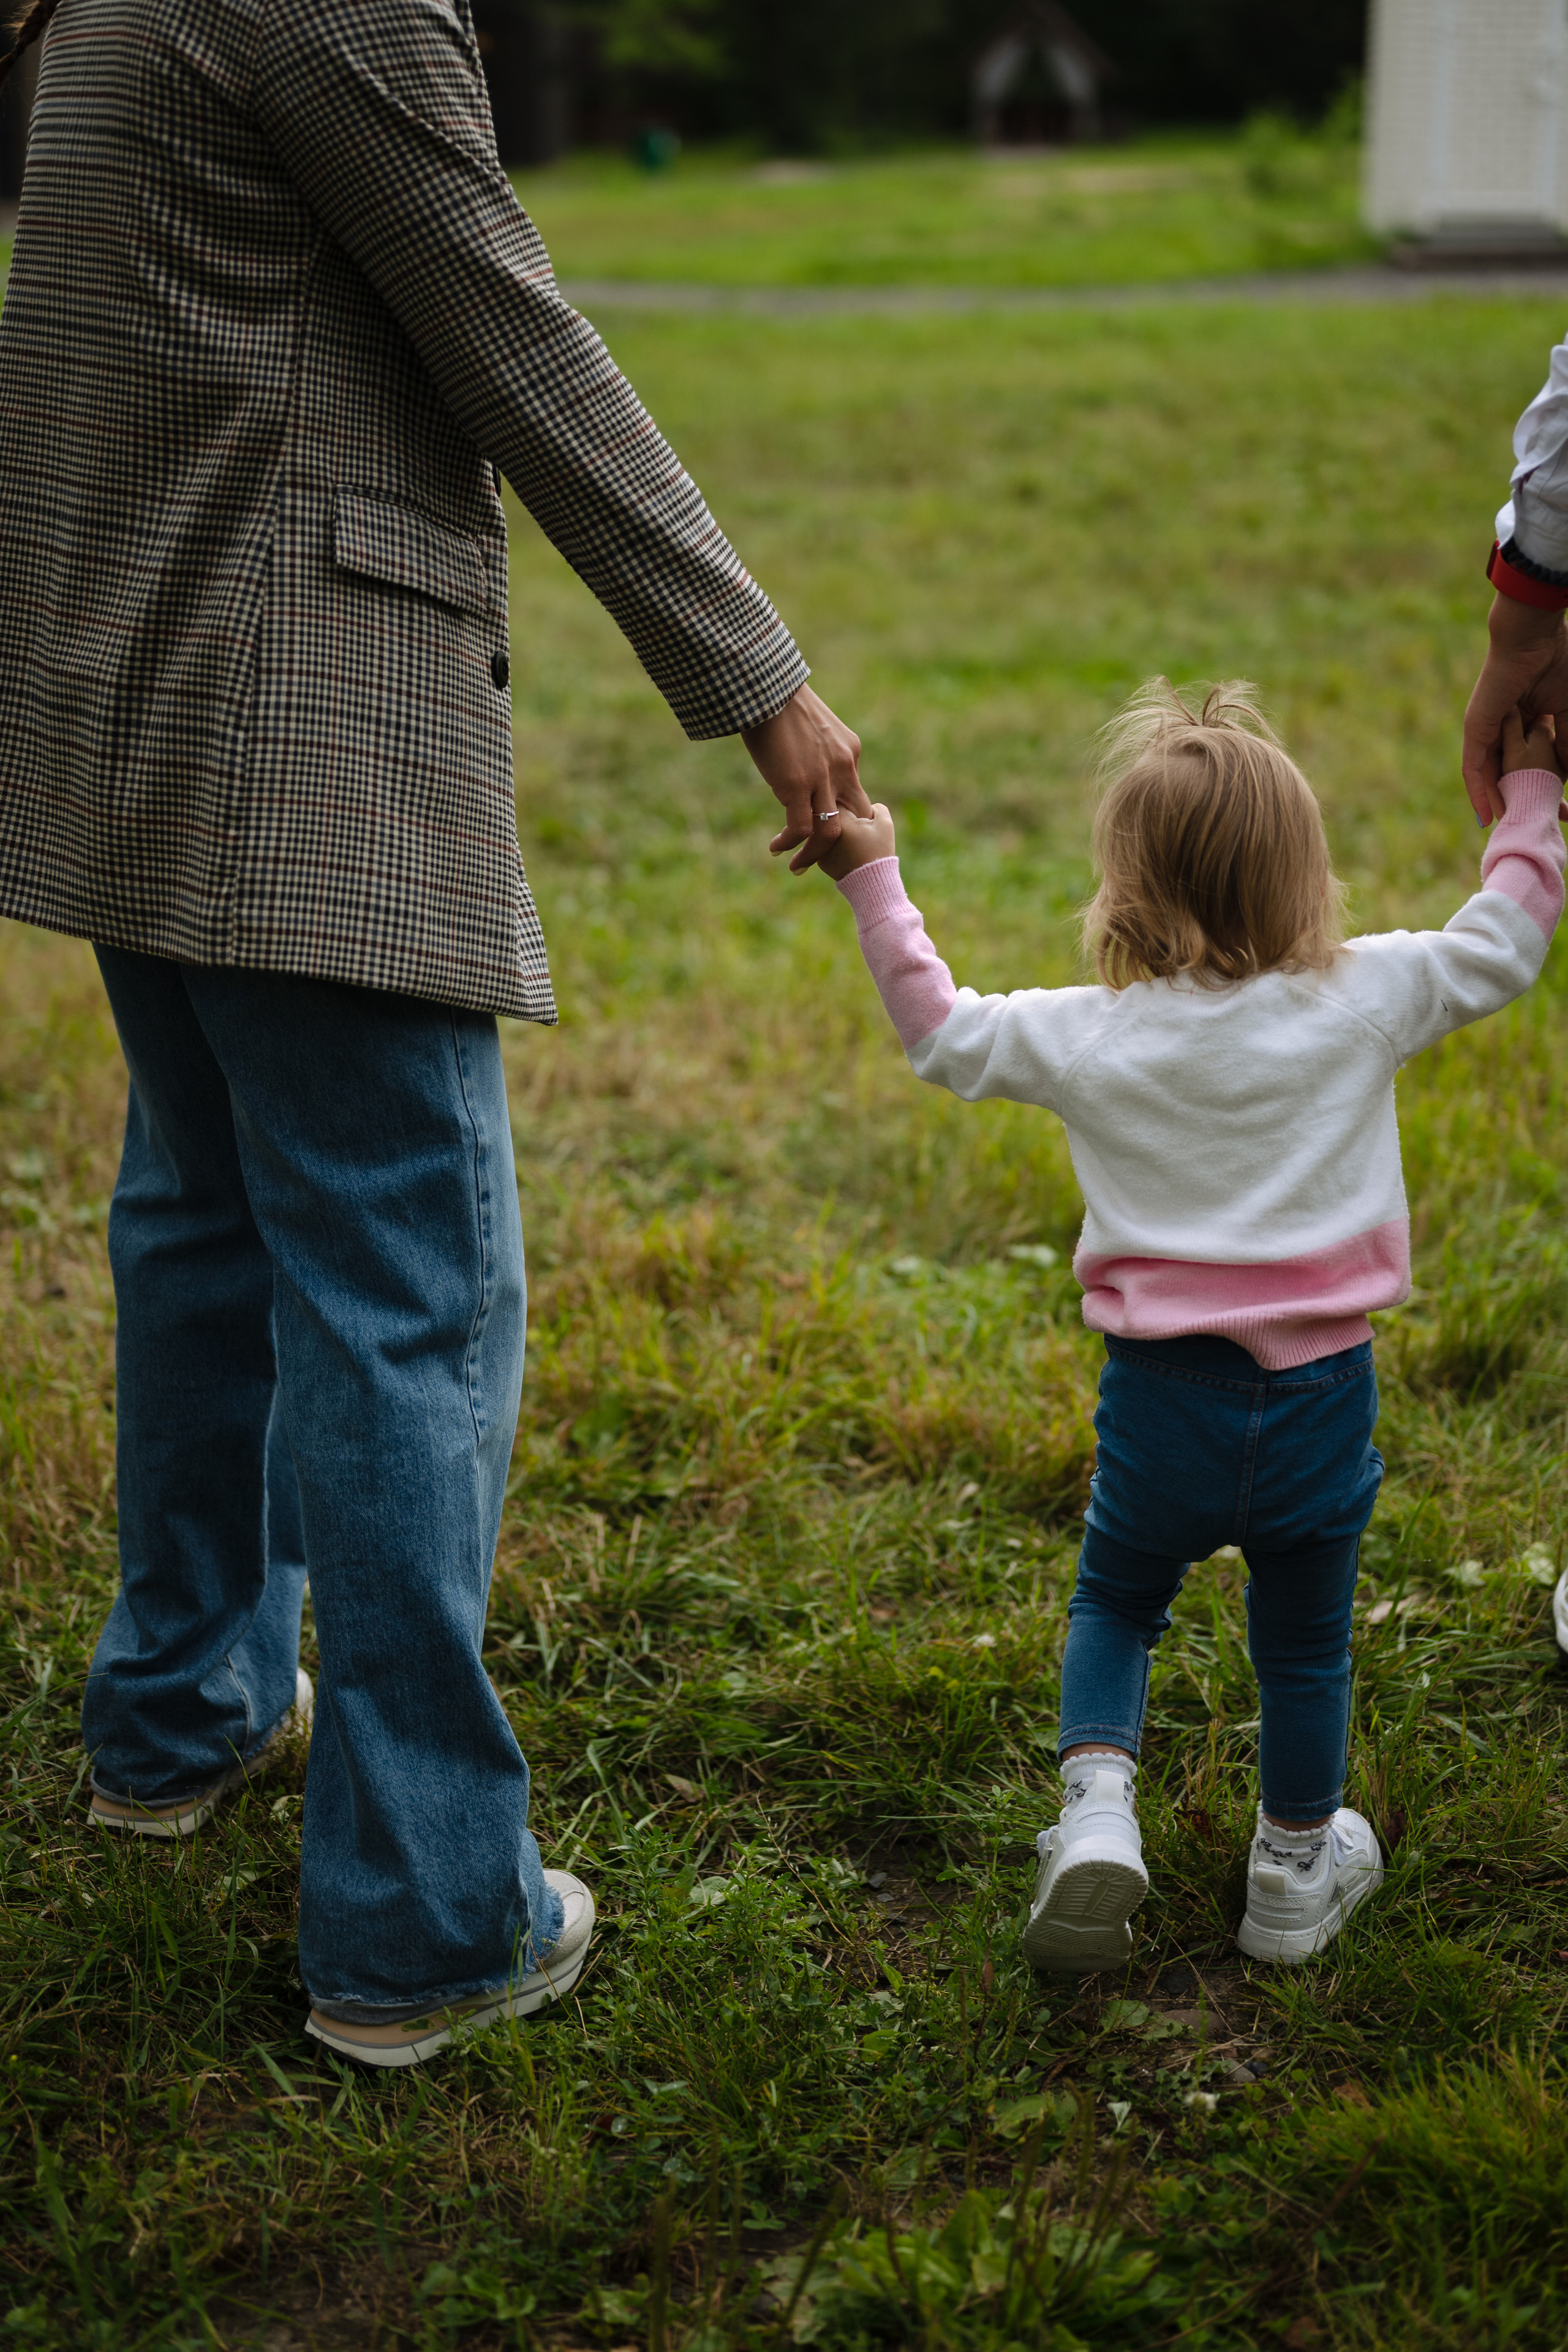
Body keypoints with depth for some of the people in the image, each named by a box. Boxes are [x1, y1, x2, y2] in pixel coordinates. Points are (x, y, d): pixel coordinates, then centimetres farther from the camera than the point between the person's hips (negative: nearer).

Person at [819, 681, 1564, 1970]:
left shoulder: (1090, 1036, -6)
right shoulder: (1367, 998, -6)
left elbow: (942, 1030, 6)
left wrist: (876, 883, 15)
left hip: (1164, 1390, 0)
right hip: (1321, 1392, 0)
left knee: (1116, 1607, 22)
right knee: (1305, 1641, 17)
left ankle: (1099, 1805, 2)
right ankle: (1297, 1875, 32)